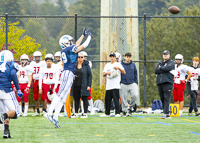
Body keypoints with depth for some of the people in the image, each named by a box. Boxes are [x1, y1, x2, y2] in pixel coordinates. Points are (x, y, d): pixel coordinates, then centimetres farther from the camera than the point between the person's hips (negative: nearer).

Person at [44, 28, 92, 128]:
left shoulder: (64, 51, 18)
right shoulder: (71, 49, -6)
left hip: (66, 74, 9)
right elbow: (84, 46, 4)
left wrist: (83, 35, 41)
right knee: (61, 95, -14)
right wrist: (89, 36, 19)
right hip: (68, 74, -9)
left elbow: (76, 45, 33)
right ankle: (49, 113, -21)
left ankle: (55, 117, 1)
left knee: (62, 98, 6)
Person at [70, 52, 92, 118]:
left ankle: (85, 113, 5)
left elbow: (89, 75, -1)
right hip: (75, 86, 3)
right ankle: (76, 113, 14)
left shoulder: (86, 65, 0)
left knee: (85, 99, 1)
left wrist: (89, 85, -8)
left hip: (83, 86, -3)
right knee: (76, 100, 8)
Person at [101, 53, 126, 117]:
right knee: (107, 99, 8)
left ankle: (117, 113, -13)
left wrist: (118, 68, -21)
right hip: (108, 86, 5)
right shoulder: (107, 65, 19)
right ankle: (107, 113, 18)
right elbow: (103, 74, 11)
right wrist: (107, 73, -11)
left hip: (115, 85, -5)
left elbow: (124, 72, -6)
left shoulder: (118, 64, 5)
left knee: (116, 99, -12)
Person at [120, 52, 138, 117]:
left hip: (132, 84, 2)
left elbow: (135, 74, 14)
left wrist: (136, 83, 8)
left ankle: (130, 108, 3)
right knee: (124, 99, -1)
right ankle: (124, 112, 11)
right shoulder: (121, 64, 2)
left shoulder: (133, 65, 10)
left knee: (135, 95, -17)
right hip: (123, 84, -2)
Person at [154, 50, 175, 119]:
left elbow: (168, 68, -14)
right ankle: (167, 114, 12)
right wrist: (164, 70, -5)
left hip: (167, 82, -6)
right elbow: (156, 71, 6)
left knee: (167, 98, -12)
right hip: (159, 82, 6)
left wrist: (160, 68, 1)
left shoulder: (171, 62, 8)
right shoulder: (160, 63, 23)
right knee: (162, 99, 6)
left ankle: (165, 113, -19)